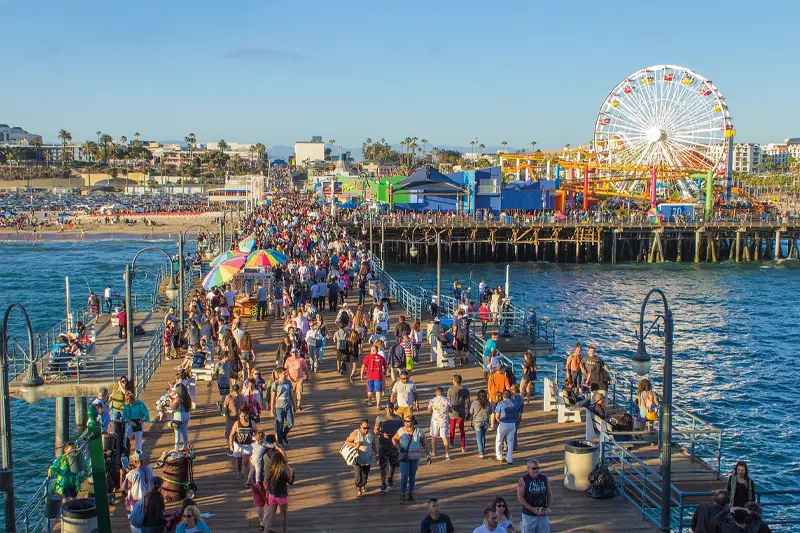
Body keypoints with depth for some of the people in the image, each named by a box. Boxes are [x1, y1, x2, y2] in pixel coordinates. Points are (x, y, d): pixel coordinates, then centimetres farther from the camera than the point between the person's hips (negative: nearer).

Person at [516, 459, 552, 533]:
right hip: (529, 515, -4)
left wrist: (548, 508, -5)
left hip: (542, 514, 4)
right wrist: (532, 509, -19)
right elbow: (520, 498, -13)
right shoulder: (523, 480, -9)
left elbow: (549, 494, 10)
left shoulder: (544, 478, 3)